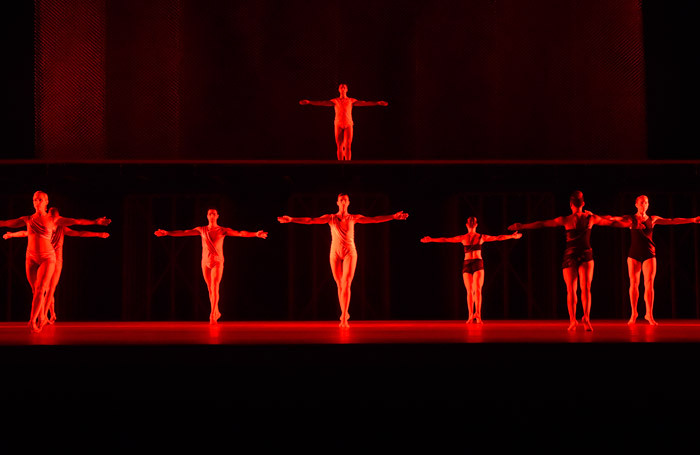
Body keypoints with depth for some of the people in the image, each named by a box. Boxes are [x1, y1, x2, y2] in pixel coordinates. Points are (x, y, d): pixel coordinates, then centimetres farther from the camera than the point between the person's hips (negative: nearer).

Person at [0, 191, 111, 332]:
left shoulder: (53, 220, -1)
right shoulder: (27, 220, 6)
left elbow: (76, 221, -6)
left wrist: (95, 222, -13)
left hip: (47, 258, -3)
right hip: (31, 258, 3)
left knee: (40, 289, -16)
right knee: (36, 290, 10)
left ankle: (32, 320, -20)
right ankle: (42, 318, 28)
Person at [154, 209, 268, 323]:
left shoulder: (223, 230, -2)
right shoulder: (201, 230, 5)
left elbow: (240, 233, -12)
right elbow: (184, 233, 3)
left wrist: (256, 234, -25)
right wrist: (167, 233, -3)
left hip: (217, 262, -3)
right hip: (205, 262, 3)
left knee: (214, 288, -14)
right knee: (210, 288, 10)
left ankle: (212, 315, -18)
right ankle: (216, 312, 27)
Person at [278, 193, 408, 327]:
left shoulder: (354, 218, 3)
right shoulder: (330, 218, 3)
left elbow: (375, 219, -1)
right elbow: (310, 220, -4)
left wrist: (394, 216, -9)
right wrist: (291, 219, -13)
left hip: (350, 253, -1)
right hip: (335, 253, 1)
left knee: (346, 284, -15)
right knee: (340, 286, 8)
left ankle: (343, 318, -19)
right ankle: (345, 314, 25)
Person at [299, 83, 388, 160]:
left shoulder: (351, 100, 4)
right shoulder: (335, 101, 5)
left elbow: (364, 103, -4)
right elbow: (322, 103, -3)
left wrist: (377, 103, -15)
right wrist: (309, 102, -14)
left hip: (348, 125, -1)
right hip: (338, 125, 1)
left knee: (348, 146, -9)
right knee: (339, 147, 0)